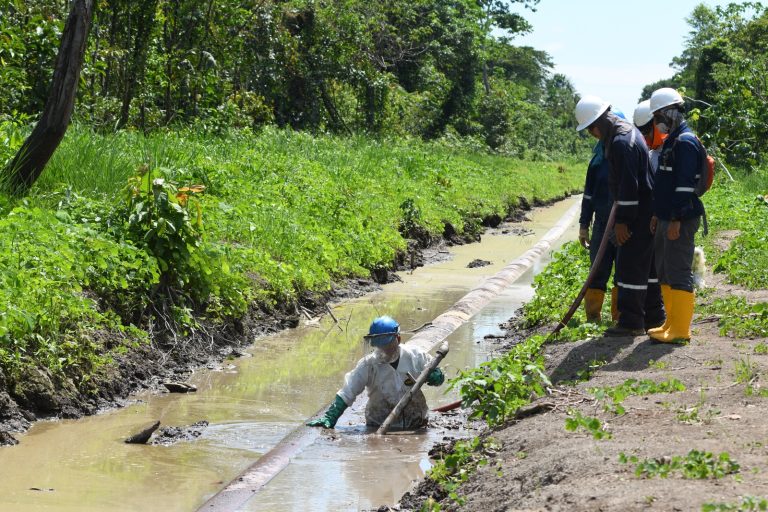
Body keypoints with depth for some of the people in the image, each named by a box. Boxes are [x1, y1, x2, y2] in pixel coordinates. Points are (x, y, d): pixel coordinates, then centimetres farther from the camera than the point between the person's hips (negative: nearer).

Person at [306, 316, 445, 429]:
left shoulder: (416, 356, -6)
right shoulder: (368, 364, -11)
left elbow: (438, 377, 7)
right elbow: (346, 393, -12)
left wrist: (434, 375, -18)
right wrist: (329, 418, -21)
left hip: (415, 427, 1)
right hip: (378, 428, -1)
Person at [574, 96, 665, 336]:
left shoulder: (622, 143, -20)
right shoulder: (627, 132, 14)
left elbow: (628, 185, -23)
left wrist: (622, 221, -20)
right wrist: (622, 216, 23)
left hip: (638, 213, -11)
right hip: (644, 211, 11)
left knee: (630, 265, -7)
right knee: (644, 264, 16)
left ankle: (631, 322, -5)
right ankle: (653, 315, 23)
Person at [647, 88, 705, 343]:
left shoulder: (685, 142, -15)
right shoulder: (670, 141, 17)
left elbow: (684, 185, -21)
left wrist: (676, 220, -23)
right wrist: (657, 214, 23)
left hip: (681, 220, -11)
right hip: (666, 218, 11)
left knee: (679, 273, -7)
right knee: (665, 272, 15)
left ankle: (680, 330, -4)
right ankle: (672, 323, 23)